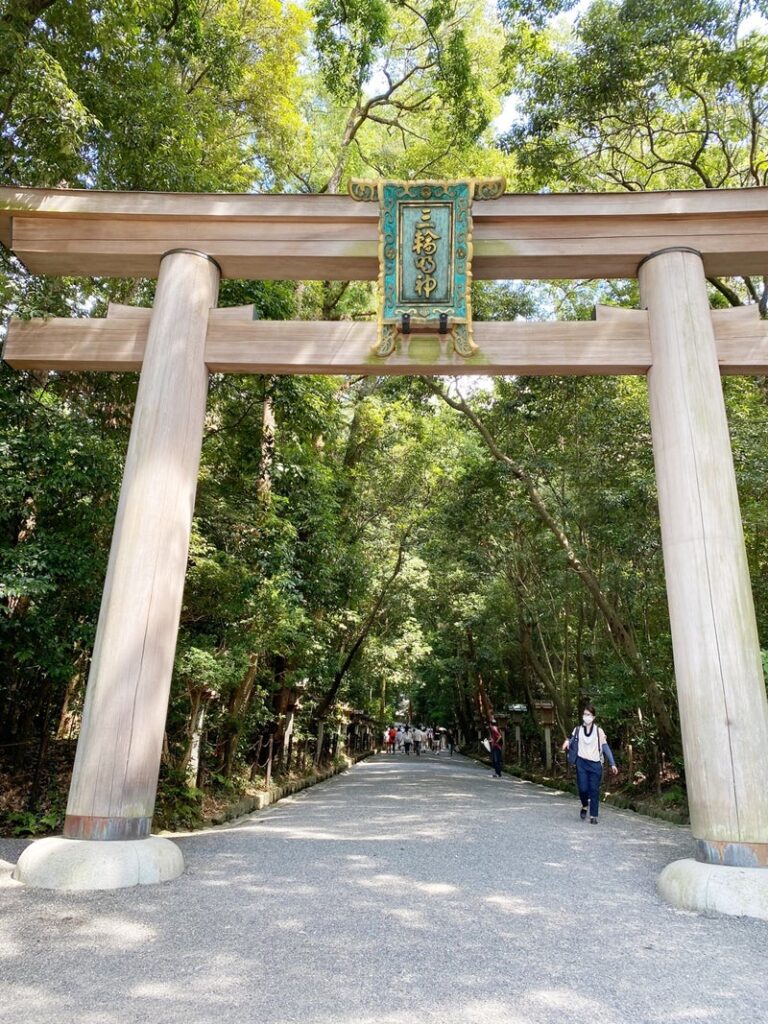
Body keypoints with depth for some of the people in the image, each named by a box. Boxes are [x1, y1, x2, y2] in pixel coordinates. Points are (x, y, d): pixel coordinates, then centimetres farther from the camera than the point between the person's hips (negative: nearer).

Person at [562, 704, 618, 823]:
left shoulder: (598, 731, 4)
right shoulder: (578, 729, 7)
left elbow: (605, 747, 5)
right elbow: (572, 741, 0)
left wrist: (612, 764, 1)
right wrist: (567, 742, -24)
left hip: (595, 764, 0)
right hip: (581, 763, 0)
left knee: (594, 790, 0)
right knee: (582, 788, -6)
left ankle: (593, 816, 11)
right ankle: (584, 806, 24)